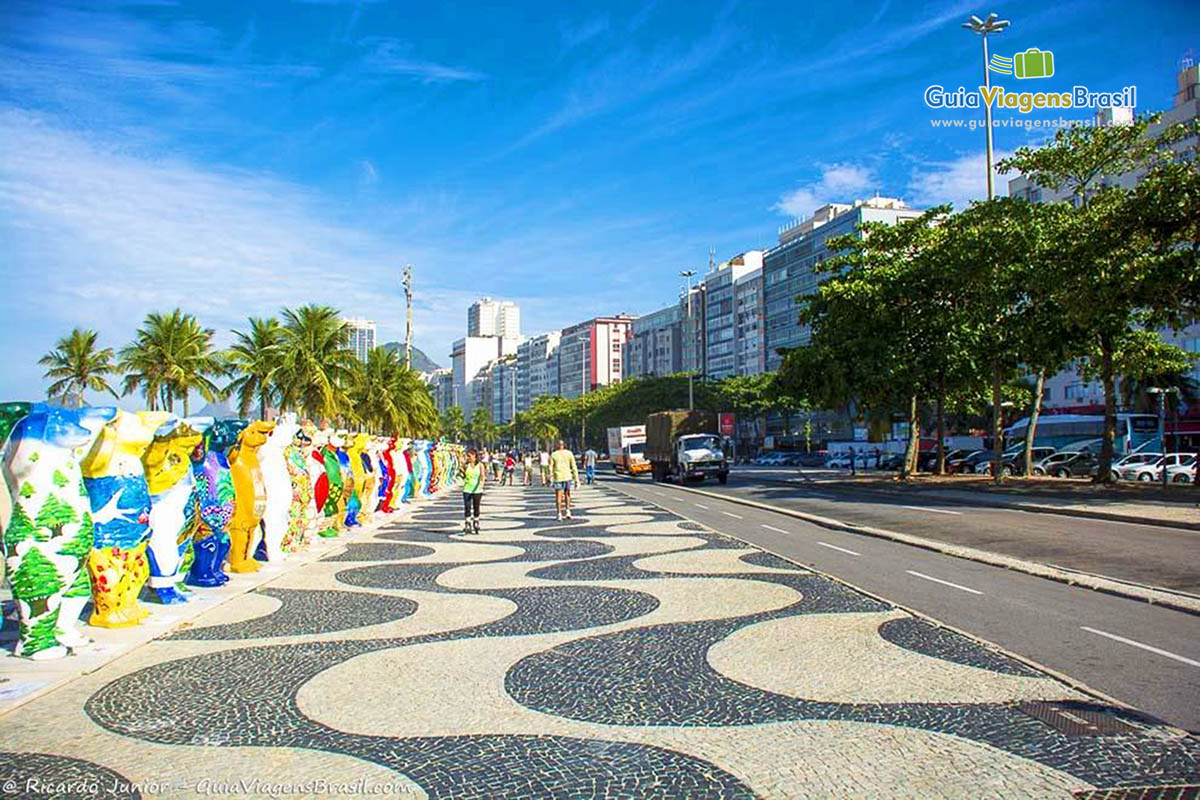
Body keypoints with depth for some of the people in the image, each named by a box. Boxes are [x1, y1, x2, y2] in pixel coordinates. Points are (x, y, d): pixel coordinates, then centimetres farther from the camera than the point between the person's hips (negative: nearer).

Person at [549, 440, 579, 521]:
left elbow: (551, 468, -2)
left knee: (558, 496, 4)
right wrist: (576, 479, 4)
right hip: (567, 477, 1)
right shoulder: (569, 453, 3)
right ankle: (567, 511, 9)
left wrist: (550, 479, 5)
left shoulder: (553, 455, 1)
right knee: (567, 494, 20)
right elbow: (574, 467, 1)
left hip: (557, 477, -1)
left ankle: (559, 515, -2)